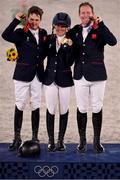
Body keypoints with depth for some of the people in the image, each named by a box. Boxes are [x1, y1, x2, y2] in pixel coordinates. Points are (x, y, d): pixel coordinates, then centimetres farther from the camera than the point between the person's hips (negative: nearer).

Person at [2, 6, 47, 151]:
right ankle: (17, 138, 7)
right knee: (19, 106, 0)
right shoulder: (21, 33, -3)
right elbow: (5, 35, -21)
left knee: (36, 106, 7)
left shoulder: (43, 33, 9)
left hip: (38, 74, 3)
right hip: (22, 74, -3)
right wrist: (16, 20, -21)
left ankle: (35, 137, 15)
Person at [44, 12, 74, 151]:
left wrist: (69, 46, -23)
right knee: (50, 110, 2)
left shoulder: (70, 41, -3)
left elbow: (70, 62, -10)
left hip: (64, 79, -1)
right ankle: (51, 140, 10)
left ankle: (61, 140, 15)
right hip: (50, 78, 1)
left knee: (64, 110, 5)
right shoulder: (48, 39, 4)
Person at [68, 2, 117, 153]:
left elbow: (113, 41, -20)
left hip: (97, 75, -2)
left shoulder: (99, 30, -2)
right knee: (81, 109, 6)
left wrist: (100, 24, -21)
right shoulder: (75, 31, 7)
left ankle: (97, 141, 14)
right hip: (80, 76, 2)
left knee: (97, 108, 4)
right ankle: (82, 141, 16)